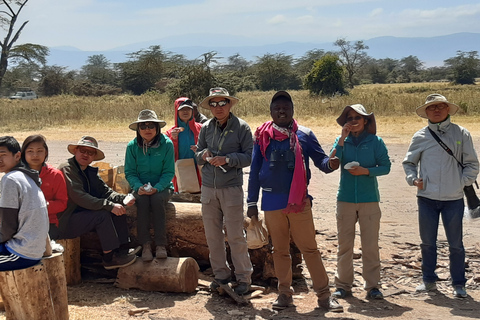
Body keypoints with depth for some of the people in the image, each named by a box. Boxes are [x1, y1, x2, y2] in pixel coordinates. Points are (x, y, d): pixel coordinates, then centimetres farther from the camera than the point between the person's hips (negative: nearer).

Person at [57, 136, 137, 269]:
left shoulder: (90, 171, 12)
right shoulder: (67, 169, -16)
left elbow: (105, 191, 6)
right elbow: (79, 197, -27)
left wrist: (123, 199, -16)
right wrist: (110, 205, -31)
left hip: (83, 214, 9)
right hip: (65, 222, -9)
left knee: (119, 211, -1)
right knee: (102, 215, -26)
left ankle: (122, 250, -1)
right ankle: (109, 258, -18)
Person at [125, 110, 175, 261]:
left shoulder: (166, 144, -6)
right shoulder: (132, 146, 0)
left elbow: (169, 172, -6)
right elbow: (129, 172, 1)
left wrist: (156, 188, -23)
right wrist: (139, 187, -20)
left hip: (162, 187, -1)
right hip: (141, 188, 1)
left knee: (157, 199, -33)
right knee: (142, 201, -31)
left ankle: (161, 244, -30)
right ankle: (145, 245, -30)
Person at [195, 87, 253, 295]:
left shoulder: (241, 127, -4)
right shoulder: (206, 128, 7)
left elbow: (249, 156, -7)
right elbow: (197, 156, 13)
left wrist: (227, 159, -20)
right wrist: (203, 155, -9)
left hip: (231, 188, -4)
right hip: (208, 188, 4)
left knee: (236, 236, -2)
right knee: (213, 235, 9)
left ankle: (244, 278, 10)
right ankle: (221, 274, 22)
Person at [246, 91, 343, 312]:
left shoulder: (304, 135, 1)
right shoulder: (262, 136, 4)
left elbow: (320, 159, 0)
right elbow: (255, 170, 7)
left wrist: (330, 164, -25)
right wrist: (251, 201, 6)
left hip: (299, 201, -2)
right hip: (272, 202, 2)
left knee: (310, 248, -1)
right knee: (280, 250, 11)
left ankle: (324, 295, 6)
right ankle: (284, 293, 23)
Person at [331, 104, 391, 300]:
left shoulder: (375, 141, 3)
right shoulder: (342, 140, 7)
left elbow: (386, 166, 0)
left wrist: (365, 171, -14)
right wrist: (342, 139, -12)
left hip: (369, 199, -1)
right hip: (345, 199, 2)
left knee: (370, 245, 0)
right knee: (344, 245, 5)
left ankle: (372, 286, 9)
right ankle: (343, 285, 14)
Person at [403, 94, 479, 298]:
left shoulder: (461, 134, 3)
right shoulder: (420, 137, 6)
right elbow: (409, 162, 17)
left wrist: (462, 181, -6)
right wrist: (413, 179, 0)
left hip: (454, 199, -1)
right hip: (427, 198, 2)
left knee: (456, 244, 5)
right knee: (427, 242, 10)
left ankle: (458, 284, 17)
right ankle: (429, 281, 24)